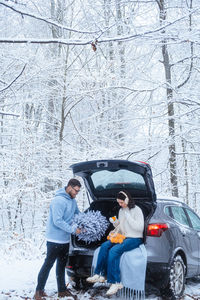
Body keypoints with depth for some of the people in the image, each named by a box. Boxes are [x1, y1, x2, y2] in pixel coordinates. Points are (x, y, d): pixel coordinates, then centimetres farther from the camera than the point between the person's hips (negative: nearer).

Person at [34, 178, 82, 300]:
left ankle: (62, 290, 24)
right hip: (55, 239, -9)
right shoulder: (59, 200, -20)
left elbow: (78, 214, 22)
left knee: (62, 265, 15)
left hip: (65, 240, 9)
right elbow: (57, 221, -25)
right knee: (48, 264, -3)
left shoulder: (72, 200, 8)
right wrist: (73, 229, -20)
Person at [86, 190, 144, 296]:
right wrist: (115, 223, 1)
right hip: (123, 237, 8)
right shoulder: (121, 210, 15)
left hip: (135, 239, -8)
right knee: (104, 246, -16)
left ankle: (115, 282, -27)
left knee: (114, 251, -29)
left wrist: (128, 216, -18)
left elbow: (140, 228, -17)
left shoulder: (136, 210, -8)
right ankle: (100, 275, -16)